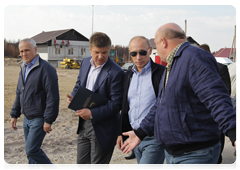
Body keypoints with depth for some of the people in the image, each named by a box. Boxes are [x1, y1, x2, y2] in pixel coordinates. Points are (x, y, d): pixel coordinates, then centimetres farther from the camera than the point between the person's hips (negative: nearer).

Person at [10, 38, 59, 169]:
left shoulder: (46, 68, -16)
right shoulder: (24, 68, 12)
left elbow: (53, 97, -19)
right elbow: (19, 93, 19)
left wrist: (48, 120, -20)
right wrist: (14, 115, 16)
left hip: (39, 119, -8)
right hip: (27, 119, 8)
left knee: (31, 150, -8)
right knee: (31, 150, 15)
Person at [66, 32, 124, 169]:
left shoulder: (116, 72, -19)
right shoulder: (85, 62, 3)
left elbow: (116, 104, -20)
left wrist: (92, 114, -26)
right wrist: (73, 97, -4)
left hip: (102, 129, -7)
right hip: (84, 124, 7)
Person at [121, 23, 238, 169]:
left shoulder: (194, 58, -18)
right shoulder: (172, 65, 16)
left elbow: (217, 99, -29)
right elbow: (160, 105, 20)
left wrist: (234, 135, -41)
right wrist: (140, 133, 21)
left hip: (195, 156, -9)